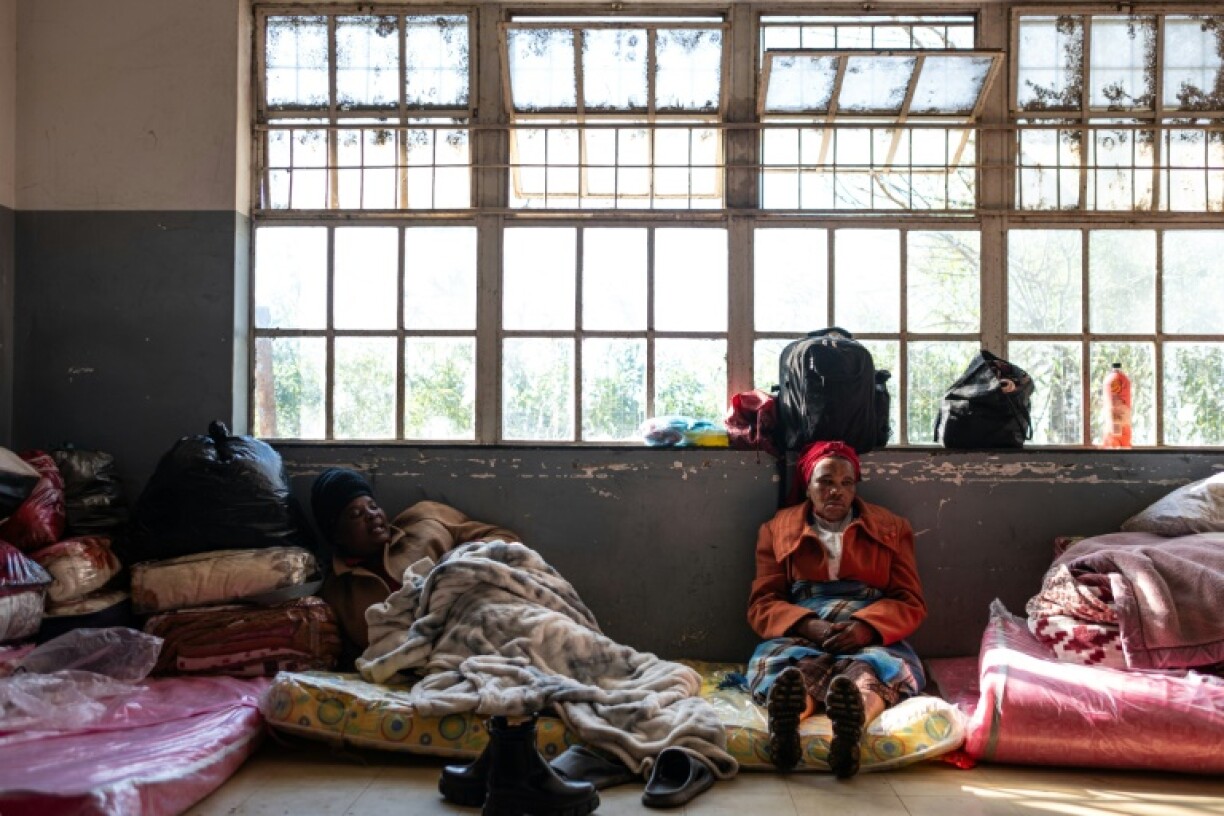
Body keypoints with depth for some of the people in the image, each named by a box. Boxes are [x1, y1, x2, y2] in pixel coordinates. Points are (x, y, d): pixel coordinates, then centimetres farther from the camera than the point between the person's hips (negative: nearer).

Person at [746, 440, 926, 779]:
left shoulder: (891, 529, 18)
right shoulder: (778, 529, 16)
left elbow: (910, 603, 9)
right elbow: (762, 605, 8)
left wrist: (866, 627, -14)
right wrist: (808, 626, -15)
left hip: (871, 638, 0)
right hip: (800, 637, 0)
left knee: (893, 665, -36)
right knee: (771, 660, -35)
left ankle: (854, 715, -69)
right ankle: (787, 717, -68)